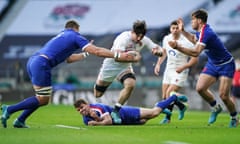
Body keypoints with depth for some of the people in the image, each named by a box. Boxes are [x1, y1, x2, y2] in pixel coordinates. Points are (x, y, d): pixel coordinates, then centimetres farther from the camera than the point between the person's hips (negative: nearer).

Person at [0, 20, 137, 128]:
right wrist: (118, 55, 1)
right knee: (43, 100, -2)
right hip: (41, 64, -9)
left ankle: (20, 121, 12)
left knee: (41, 98, 19)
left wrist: (85, 53, 44)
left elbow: (69, 58, 41)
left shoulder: (61, 36, 31)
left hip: (32, 61, 9)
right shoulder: (75, 36, 7)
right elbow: (97, 51, 0)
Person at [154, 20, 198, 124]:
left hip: (180, 72, -7)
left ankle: (167, 117, 3)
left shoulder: (186, 42, -17)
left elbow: (195, 59, -15)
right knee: (164, 96, 6)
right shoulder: (166, 39, 2)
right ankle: (181, 107, 33)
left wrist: (183, 67, -24)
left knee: (169, 93, -16)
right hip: (168, 70, 7)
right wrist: (158, 64, 9)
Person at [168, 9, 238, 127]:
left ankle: (234, 118, 10)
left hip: (226, 65, -9)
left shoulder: (206, 33, -29)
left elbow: (195, 52, -40)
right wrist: (183, 31, 17)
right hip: (212, 64, 9)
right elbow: (195, 39, 26)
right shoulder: (201, 31, 0)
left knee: (223, 95, -15)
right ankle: (215, 108, 17)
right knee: (200, 88, -6)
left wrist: (177, 46, -43)